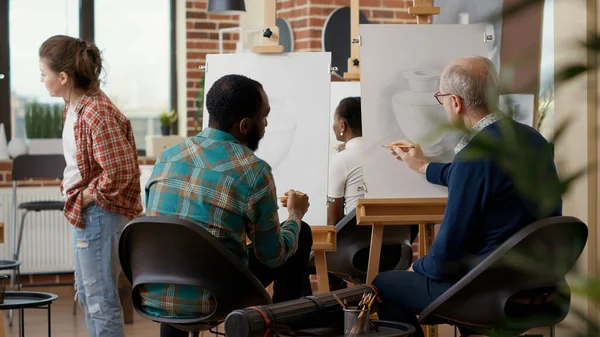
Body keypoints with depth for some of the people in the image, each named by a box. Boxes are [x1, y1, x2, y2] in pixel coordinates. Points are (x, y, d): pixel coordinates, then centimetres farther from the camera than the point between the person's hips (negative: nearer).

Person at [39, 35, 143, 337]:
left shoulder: (97, 114, -24)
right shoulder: (73, 106, 6)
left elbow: (120, 172, -26)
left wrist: (84, 198, -15)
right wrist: (72, 192, 9)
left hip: (98, 214, -10)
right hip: (83, 214, 10)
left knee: (101, 299, -2)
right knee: (86, 293, 21)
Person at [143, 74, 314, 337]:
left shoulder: (166, 157, 4)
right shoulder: (254, 172, -12)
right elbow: (273, 256, -3)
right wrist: (295, 214, 18)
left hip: (151, 300, 5)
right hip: (209, 304, -5)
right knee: (301, 235, 12)